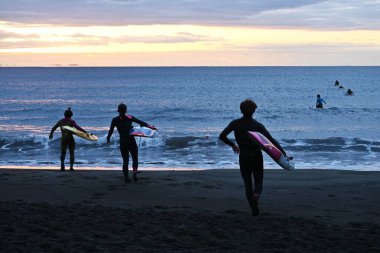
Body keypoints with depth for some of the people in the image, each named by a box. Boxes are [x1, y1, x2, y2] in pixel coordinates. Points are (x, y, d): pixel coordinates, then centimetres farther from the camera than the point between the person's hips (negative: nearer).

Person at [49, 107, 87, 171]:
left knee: (63, 153, 11)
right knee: (72, 153, 8)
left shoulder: (60, 121, 11)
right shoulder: (71, 121, -3)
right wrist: (85, 132, -21)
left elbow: (54, 128, 22)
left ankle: (62, 164, -17)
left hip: (63, 138, 3)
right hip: (70, 138, -3)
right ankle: (71, 167, -2)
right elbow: (77, 127, -19)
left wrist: (51, 134, 40)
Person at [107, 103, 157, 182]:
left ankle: (126, 177, 3)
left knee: (125, 161, 10)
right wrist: (150, 126, 2)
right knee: (135, 159, 11)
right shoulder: (130, 118, 2)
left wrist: (108, 138, 17)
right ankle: (134, 173, -11)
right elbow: (141, 122, -1)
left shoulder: (115, 120, 0)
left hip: (123, 143, 0)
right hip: (132, 141, 0)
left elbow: (111, 130, 2)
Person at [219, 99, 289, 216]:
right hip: (257, 156, 0)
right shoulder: (258, 125, -6)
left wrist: (232, 145, 8)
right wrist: (284, 153, -10)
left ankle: (254, 209, 3)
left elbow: (222, 136, -9)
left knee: (248, 184, 12)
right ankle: (256, 196, -22)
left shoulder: (235, 123, -4)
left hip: (243, 157, 0)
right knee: (258, 181, 12)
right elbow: (272, 140, -12)